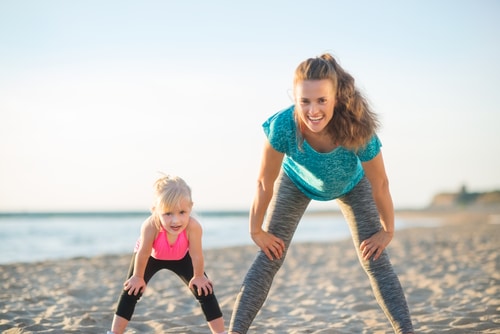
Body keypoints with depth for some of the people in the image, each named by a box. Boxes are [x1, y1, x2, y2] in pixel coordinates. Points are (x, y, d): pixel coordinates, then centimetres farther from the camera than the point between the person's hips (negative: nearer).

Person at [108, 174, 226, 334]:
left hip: (181, 257, 1)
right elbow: (143, 253, -28)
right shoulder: (150, 226, -46)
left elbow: (196, 255, -27)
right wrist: (138, 277, -13)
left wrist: (198, 277, -12)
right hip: (151, 256, -1)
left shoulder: (193, 226, -45)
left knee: (204, 290, -5)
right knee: (132, 290, -9)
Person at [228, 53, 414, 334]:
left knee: (376, 261, -6)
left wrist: (387, 230, -11)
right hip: (298, 181, 0)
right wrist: (256, 230, -13)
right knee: (269, 259, -4)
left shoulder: (358, 130, -41)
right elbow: (265, 183, -25)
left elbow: (379, 184, -23)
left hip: (351, 185, 0)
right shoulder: (283, 125, -41)